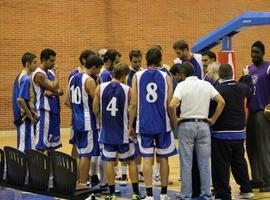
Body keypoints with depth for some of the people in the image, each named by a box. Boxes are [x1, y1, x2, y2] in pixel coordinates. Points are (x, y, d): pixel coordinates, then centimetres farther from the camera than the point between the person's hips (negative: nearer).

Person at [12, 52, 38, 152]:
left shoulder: (20, 76, 12)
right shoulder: (26, 78, -17)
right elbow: (20, 99, -25)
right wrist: (30, 115, -17)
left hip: (22, 117, 9)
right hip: (26, 118, -9)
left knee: (23, 147, 13)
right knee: (27, 148, -5)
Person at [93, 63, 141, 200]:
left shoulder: (100, 88, -4)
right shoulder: (127, 90, -10)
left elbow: (95, 110, 1)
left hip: (107, 131, 2)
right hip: (123, 132, -1)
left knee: (109, 162, 7)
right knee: (131, 161, 11)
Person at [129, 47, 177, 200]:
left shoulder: (137, 76, 1)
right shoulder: (166, 77, 0)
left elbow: (133, 104, -2)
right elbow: (170, 104, -2)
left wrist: (130, 125, 6)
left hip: (144, 124, 0)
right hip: (163, 124, 0)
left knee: (147, 158, 3)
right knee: (163, 158, 10)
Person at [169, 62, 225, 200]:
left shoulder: (182, 85, -5)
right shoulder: (206, 85, 6)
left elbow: (172, 105, -18)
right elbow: (221, 102, 0)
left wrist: (174, 121, -4)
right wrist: (213, 119, 7)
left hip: (186, 125, -3)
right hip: (203, 125, 3)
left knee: (186, 164, 3)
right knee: (204, 163, 8)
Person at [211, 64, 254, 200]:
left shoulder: (217, 90, -17)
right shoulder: (241, 88, 3)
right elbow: (250, 89, 27)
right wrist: (247, 77, 44)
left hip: (221, 134, -6)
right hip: (239, 133, 6)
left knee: (221, 166, 1)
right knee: (239, 162, 21)